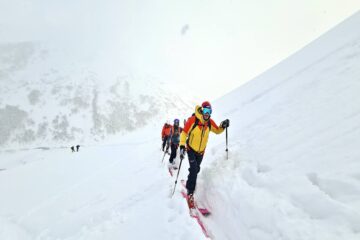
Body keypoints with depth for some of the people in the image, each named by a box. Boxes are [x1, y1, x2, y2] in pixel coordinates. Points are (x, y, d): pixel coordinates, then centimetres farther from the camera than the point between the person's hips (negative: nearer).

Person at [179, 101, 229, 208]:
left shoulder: (210, 122, -8)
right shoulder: (193, 120, -22)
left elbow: (217, 131, 8)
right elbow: (184, 133, -17)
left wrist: (223, 126, -13)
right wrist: (182, 146, -25)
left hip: (201, 151, 5)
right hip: (191, 149, -4)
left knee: (196, 170, 16)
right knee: (194, 169, -17)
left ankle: (189, 182, 43)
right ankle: (190, 193, -3)